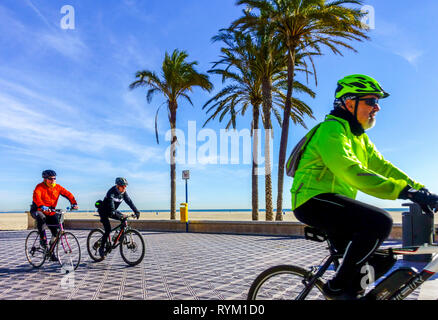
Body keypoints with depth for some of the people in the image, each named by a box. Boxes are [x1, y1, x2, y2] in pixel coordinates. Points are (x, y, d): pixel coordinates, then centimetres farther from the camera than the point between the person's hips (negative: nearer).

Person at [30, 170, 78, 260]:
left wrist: (74, 203, -26)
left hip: (50, 212, 4)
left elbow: (67, 194, -8)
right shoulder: (40, 187, -15)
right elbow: (36, 197, -34)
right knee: (41, 218, -39)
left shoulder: (57, 187, -1)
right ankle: (43, 238, -21)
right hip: (38, 210, -4)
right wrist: (42, 206, -52)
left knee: (57, 231, -6)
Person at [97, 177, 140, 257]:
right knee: (108, 230, -17)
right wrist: (117, 215, -52)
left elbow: (129, 201, -10)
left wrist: (136, 211, -23)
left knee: (124, 219, -14)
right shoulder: (111, 192, -29)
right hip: (104, 211, -7)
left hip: (112, 211, 7)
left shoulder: (123, 192, -8)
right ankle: (102, 248, -4)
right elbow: (111, 204, -40)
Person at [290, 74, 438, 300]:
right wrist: (405, 191, -35)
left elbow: (382, 167, 11)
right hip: (314, 201, -10)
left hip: (334, 202, 10)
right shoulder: (331, 130, -15)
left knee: (382, 263, 8)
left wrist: (419, 189, -3)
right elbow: (351, 172, -29)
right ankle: (338, 286, -15)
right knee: (380, 222, -28)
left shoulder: (359, 137, 18)